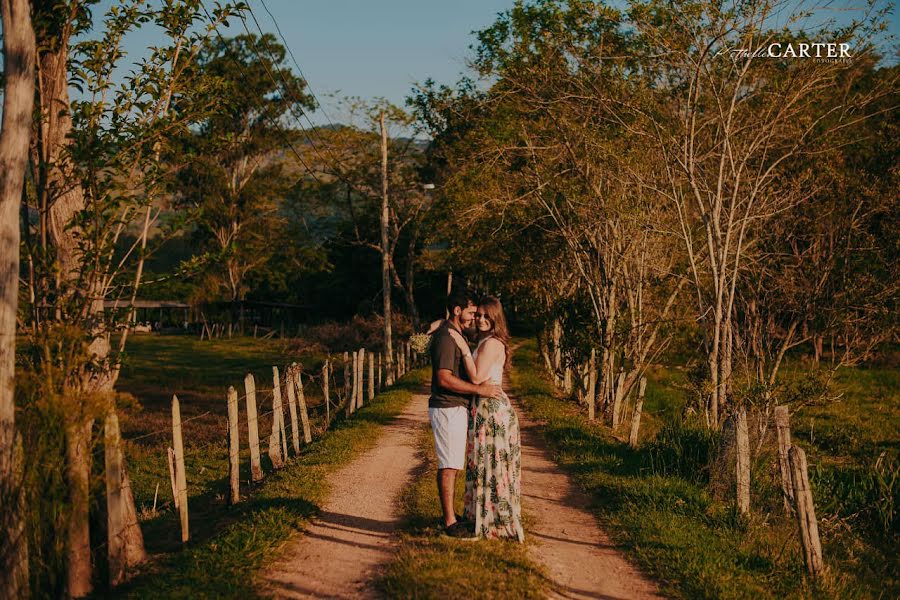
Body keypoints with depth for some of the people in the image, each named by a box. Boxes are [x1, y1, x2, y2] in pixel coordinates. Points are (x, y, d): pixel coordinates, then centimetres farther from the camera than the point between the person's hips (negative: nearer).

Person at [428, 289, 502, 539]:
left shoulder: (455, 335, 17)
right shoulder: (446, 337, -17)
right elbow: (444, 378, -25)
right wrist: (479, 389, -23)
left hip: (457, 408, 11)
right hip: (448, 409, -11)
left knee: (452, 465, 15)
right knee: (449, 466, -6)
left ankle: (449, 515, 23)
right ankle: (450, 523, -2)